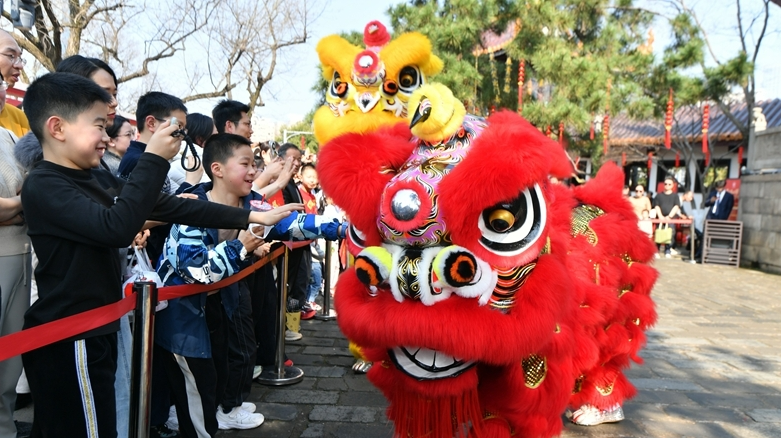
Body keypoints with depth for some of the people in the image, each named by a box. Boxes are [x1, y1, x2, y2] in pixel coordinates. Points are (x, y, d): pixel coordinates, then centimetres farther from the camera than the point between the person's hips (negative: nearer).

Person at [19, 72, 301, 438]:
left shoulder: (98, 179, 9)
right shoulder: (42, 186, -16)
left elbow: (171, 208, 7)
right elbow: (116, 227, -31)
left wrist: (251, 217, 5)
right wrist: (154, 159, -25)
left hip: (95, 332, 8)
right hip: (66, 340, -8)